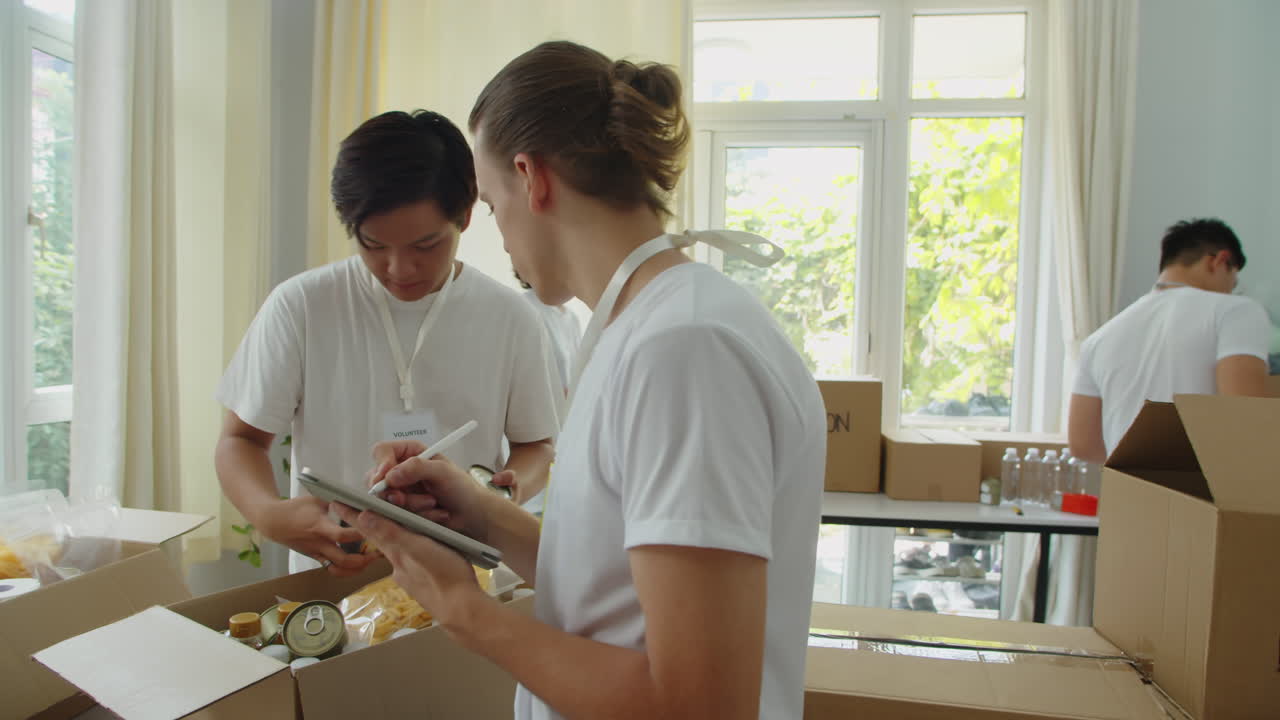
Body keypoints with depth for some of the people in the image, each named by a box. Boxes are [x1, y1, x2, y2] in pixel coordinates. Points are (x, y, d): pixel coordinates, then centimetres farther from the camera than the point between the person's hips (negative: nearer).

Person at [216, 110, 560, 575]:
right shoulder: (299, 307, -5)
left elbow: (534, 444, 9)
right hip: (330, 579, 1)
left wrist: (515, 486, -14)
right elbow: (242, 439, 2)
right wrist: (271, 515, -19)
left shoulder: (509, 317, -2)